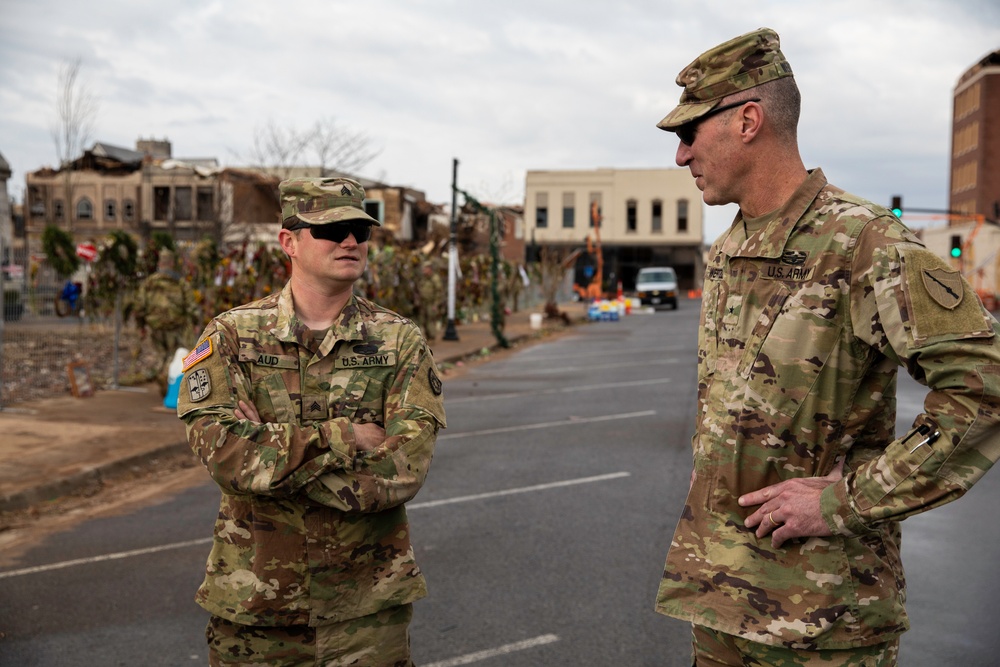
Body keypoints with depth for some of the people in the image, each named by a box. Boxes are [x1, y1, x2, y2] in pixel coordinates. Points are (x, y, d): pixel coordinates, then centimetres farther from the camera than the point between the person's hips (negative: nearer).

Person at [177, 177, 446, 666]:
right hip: (254, 604, 0)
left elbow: (404, 470, -15)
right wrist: (342, 438, -18)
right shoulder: (232, 336, -2)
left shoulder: (401, 342, -3)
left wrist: (269, 449, -16)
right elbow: (222, 451, -16)